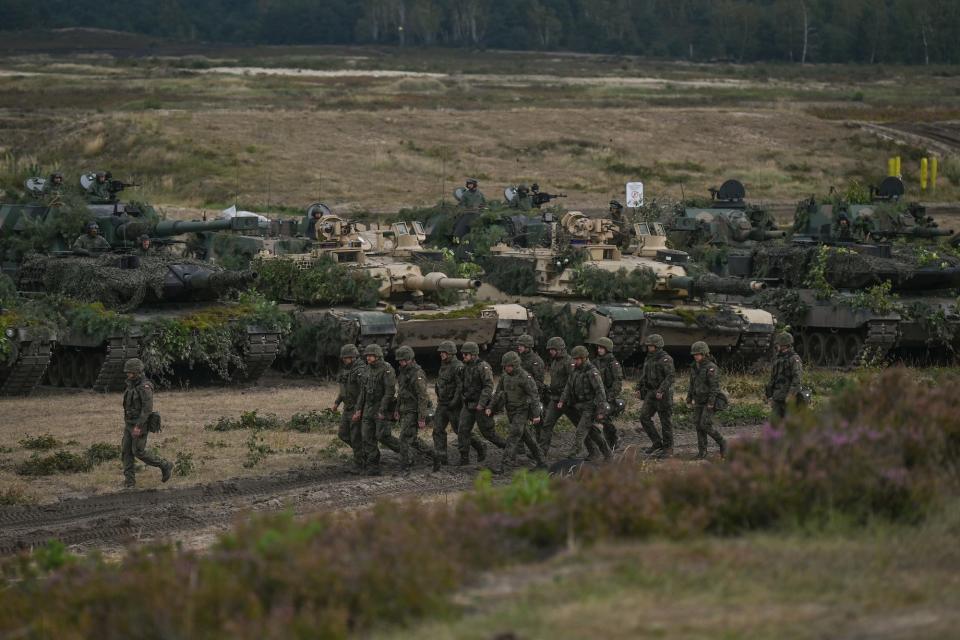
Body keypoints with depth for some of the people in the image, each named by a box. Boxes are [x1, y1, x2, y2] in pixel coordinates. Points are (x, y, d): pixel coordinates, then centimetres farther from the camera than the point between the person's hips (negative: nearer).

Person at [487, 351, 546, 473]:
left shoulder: (525, 377, -18)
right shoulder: (505, 376, 4)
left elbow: (534, 396, -18)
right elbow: (498, 393, 13)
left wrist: (536, 415, -22)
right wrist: (490, 408, 4)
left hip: (522, 411, -8)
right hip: (511, 411, 8)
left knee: (514, 436, -14)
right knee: (526, 436, 14)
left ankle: (504, 464, -18)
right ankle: (540, 461, 24)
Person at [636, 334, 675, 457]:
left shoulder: (666, 359, -13)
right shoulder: (649, 358, 12)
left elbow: (670, 376, -21)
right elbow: (644, 376, 20)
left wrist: (661, 391, -29)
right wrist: (639, 388, 10)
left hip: (663, 394, -8)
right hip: (651, 394, 8)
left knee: (665, 421, -1)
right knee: (644, 417, 0)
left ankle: (668, 448, 8)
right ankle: (657, 443, 9)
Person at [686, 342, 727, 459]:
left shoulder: (711, 368, -17)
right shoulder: (695, 367, 7)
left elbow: (714, 386, -21)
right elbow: (692, 384, 15)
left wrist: (711, 403, -24)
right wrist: (689, 398, 11)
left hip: (710, 401, -7)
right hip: (699, 401, 7)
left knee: (706, 424, -14)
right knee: (698, 424, 3)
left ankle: (721, 443, 5)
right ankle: (702, 451, 9)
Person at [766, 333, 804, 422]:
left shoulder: (794, 359, -10)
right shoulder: (778, 359, 15)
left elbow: (798, 379, -19)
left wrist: (791, 395, -26)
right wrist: (770, 395, 17)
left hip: (789, 398, -7)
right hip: (777, 397, 8)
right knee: (776, 422, 5)